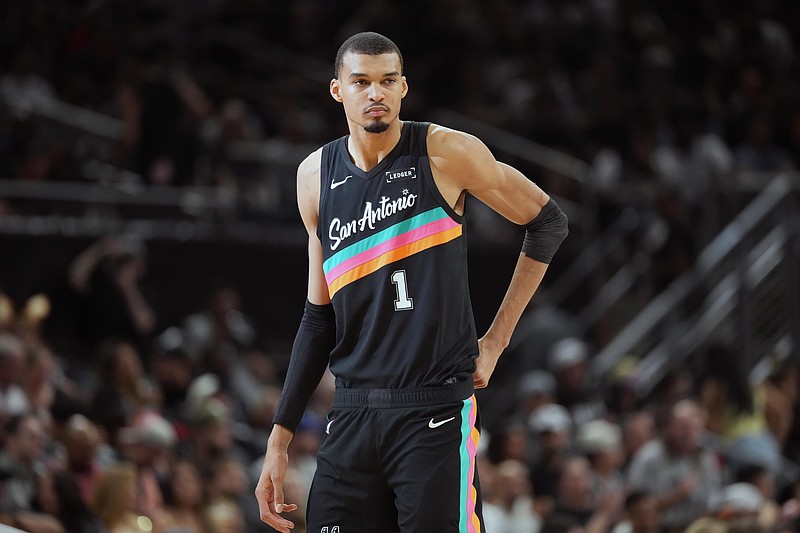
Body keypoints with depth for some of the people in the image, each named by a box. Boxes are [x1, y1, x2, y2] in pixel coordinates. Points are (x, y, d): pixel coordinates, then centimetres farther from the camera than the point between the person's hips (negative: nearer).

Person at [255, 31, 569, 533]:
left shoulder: (446, 153, -4)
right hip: (352, 416, 5)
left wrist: (496, 340, 4)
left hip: (437, 414, -4)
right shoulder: (316, 177, 9)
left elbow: (548, 222, 7)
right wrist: (280, 439, 13)